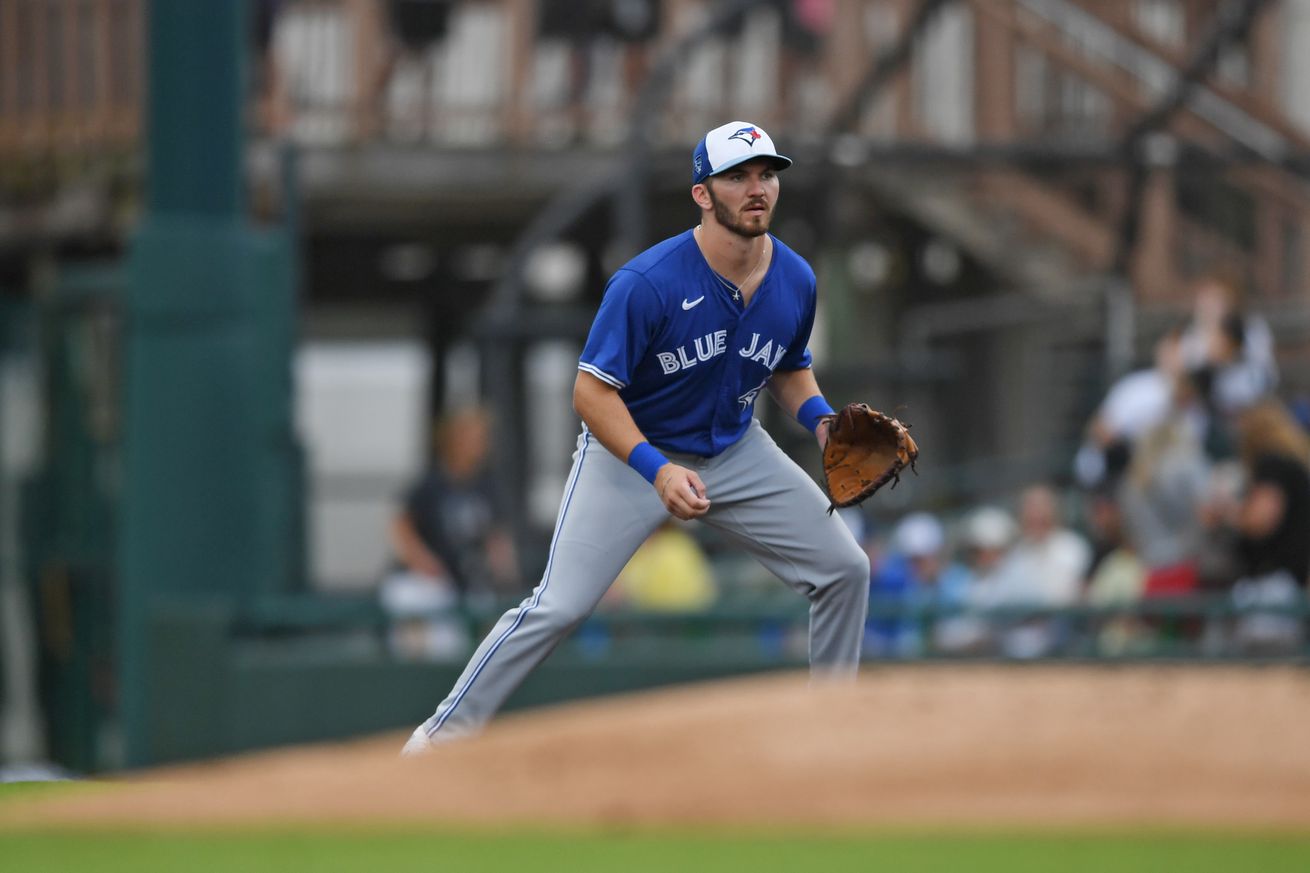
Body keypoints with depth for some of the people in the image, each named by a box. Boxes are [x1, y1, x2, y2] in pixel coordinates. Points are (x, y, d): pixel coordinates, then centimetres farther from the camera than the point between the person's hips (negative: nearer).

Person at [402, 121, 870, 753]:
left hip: (735, 452, 5)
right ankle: (444, 733, -4)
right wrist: (657, 470, -36)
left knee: (844, 569, -1)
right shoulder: (647, 284, -27)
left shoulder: (796, 281, -8)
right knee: (559, 606, -16)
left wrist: (819, 418, -8)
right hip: (629, 451, -5)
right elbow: (592, 392, -24)